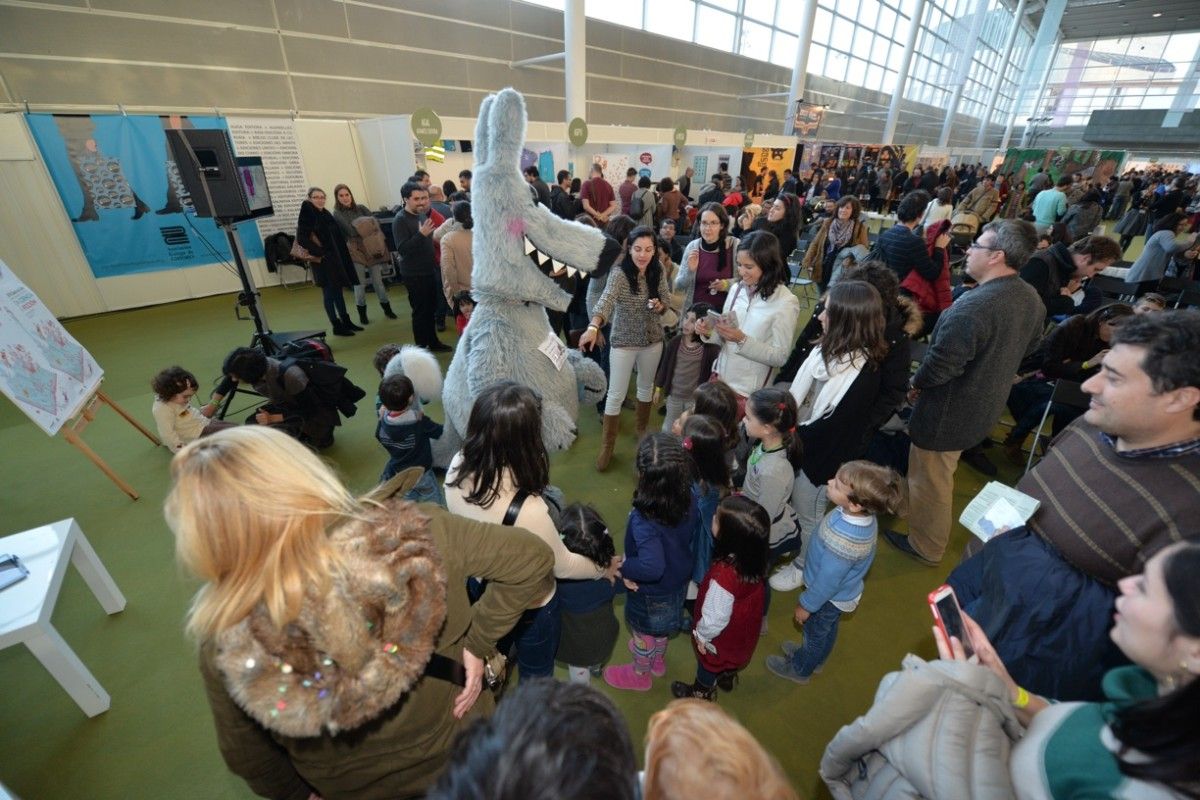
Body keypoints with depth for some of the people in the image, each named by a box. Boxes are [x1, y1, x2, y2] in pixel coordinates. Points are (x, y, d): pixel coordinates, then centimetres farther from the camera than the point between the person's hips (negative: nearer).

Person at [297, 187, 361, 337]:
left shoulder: (325, 214, 12)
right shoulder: (307, 215, -9)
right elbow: (301, 238, -16)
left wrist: (341, 254, 9)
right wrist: (317, 253, -18)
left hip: (335, 257, 7)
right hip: (322, 260, -7)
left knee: (338, 290, 13)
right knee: (329, 293, -1)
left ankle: (346, 321, 21)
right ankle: (337, 326, 4)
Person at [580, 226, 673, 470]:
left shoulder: (658, 271, -4)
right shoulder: (619, 273, -19)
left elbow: (667, 301, 6)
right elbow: (606, 300, -36)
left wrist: (660, 305, -19)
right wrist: (593, 327, -54)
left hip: (653, 340, 5)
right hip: (623, 342, -4)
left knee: (646, 386, 21)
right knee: (616, 395, 1)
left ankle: (642, 429, 45)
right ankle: (607, 446, 16)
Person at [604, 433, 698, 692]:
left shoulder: (643, 520, -42)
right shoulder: (689, 499, -24)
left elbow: (652, 568, -46)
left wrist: (623, 566, -29)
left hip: (652, 592, -5)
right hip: (679, 580, 6)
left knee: (643, 632, 27)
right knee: (661, 627, 35)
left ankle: (640, 675, 56)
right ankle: (658, 661, 63)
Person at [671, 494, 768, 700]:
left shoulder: (723, 577, -46)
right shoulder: (753, 557, -26)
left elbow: (715, 619, -30)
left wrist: (701, 635, -11)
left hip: (722, 637, -5)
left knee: (708, 664, 26)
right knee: (731, 657, 35)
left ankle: (701, 693, 54)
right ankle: (727, 678, 64)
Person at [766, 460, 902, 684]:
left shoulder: (842, 541, -46)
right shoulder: (865, 515, -22)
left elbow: (828, 582, -29)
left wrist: (806, 605, -12)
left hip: (830, 598, -6)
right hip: (845, 591, 6)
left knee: (816, 633, 22)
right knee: (828, 630, 32)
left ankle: (799, 669, 50)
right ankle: (815, 658, 59)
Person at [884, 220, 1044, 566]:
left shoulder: (973, 306, -32)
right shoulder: (1031, 298, -1)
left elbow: (942, 363, -30)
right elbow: (1027, 349, 13)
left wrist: (916, 384, -10)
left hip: (949, 409, -9)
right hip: (985, 404, 9)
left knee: (930, 479, 11)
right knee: (939, 473, 29)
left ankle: (925, 546, 31)